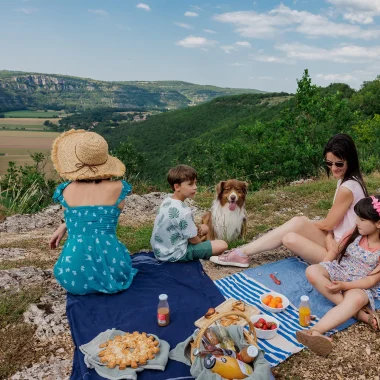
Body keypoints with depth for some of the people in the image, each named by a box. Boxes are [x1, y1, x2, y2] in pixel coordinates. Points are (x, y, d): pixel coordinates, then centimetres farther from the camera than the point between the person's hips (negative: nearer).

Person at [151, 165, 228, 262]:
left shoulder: (167, 200, -1)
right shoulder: (183, 212, -27)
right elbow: (194, 240, -14)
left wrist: (198, 228, 0)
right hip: (174, 255, -9)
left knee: (205, 228, 21)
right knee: (222, 245, -13)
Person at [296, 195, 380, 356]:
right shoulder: (355, 234, 0)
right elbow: (335, 251, 10)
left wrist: (344, 285, -27)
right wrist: (322, 270, -4)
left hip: (360, 286, -4)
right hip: (338, 272, 5)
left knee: (356, 299, -41)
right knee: (312, 271, -28)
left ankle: (315, 331, -54)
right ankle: (360, 313, -28)